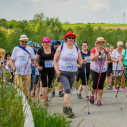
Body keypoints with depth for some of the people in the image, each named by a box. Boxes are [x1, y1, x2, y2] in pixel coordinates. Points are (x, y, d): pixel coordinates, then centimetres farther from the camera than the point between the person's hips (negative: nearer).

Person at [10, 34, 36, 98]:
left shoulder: (30, 49, 11)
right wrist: (13, 68, -12)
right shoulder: (16, 49, 6)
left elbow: (33, 59, 18)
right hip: (18, 72, -1)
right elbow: (12, 61, 7)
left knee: (26, 90, 2)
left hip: (27, 73, 2)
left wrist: (34, 63, -5)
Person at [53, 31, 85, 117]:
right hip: (63, 72, -4)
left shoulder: (76, 49, 8)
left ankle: (65, 107, 28)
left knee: (68, 91, 12)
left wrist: (82, 62, -15)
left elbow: (80, 60, 9)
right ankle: (68, 109, -18)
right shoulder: (61, 47, -2)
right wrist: (57, 70, -12)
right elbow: (55, 60, 0)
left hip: (72, 73, 4)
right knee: (67, 89, -18)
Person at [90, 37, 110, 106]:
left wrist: (107, 53, -29)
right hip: (94, 70, -2)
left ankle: (99, 100, 7)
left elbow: (108, 59, -11)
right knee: (95, 84, -8)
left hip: (103, 71, 2)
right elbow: (92, 58, -22)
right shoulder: (94, 50, -6)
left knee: (101, 85, -2)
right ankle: (92, 95, 22)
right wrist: (99, 53, -30)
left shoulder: (104, 50, 1)